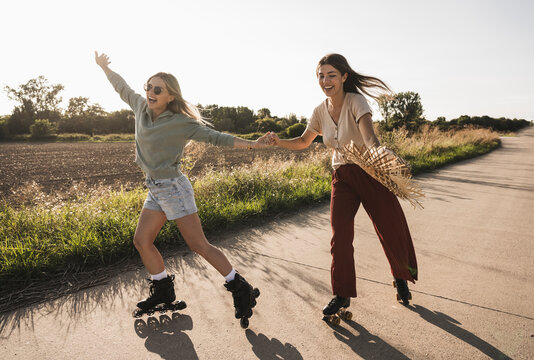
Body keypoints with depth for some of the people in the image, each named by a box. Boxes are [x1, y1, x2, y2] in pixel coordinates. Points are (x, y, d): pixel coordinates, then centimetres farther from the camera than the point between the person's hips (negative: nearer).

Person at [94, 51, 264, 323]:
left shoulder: (181, 123, -13)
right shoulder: (142, 107, 6)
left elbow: (215, 137, -13)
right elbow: (123, 89, 24)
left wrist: (251, 144, -21)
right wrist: (104, 67, 37)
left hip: (173, 188, -7)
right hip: (155, 190, 8)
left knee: (199, 246, -7)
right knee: (141, 241, 9)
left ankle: (240, 289, 6)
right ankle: (163, 291, 28)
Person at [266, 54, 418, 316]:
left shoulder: (355, 102, -16)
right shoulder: (320, 111, 0)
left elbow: (369, 135, -33)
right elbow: (303, 142, 14)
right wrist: (279, 142, -2)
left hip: (369, 173, -3)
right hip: (342, 178, 4)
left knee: (392, 230, 3)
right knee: (340, 236, -3)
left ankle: (401, 278, 33)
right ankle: (342, 295, 13)